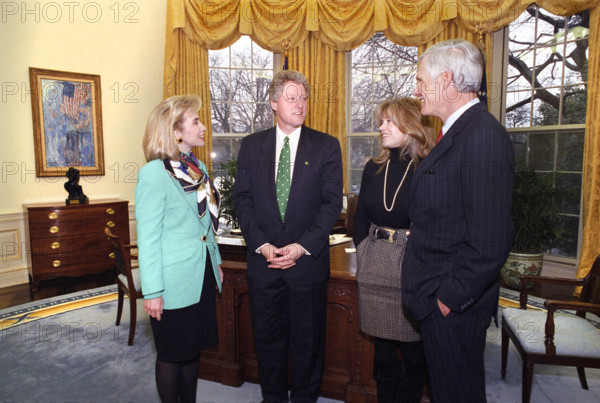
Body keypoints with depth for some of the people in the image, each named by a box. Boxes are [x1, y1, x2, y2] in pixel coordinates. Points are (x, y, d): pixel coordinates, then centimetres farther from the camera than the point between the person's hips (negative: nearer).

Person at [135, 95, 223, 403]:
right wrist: (152, 291, -16)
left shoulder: (197, 168, 6)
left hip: (202, 276, 7)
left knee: (193, 349, 19)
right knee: (172, 355, 12)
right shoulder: (154, 173, -16)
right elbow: (148, 237, -17)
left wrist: (215, 261, 15)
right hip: (174, 283, -7)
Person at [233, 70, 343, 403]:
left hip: (308, 260, -1)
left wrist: (303, 246, -13)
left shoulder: (327, 146, 0)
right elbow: (243, 199, 2)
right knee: (267, 337, 15)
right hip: (263, 259, 2)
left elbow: (332, 203, -5)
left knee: (308, 338, 12)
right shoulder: (251, 145, 6)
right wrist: (261, 245, -9)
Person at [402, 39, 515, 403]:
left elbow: (490, 243, -27)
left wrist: (450, 298, -17)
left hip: (455, 304, -9)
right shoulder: (461, 130, 10)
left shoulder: (483, 136, -23)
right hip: (439, 295, 9)